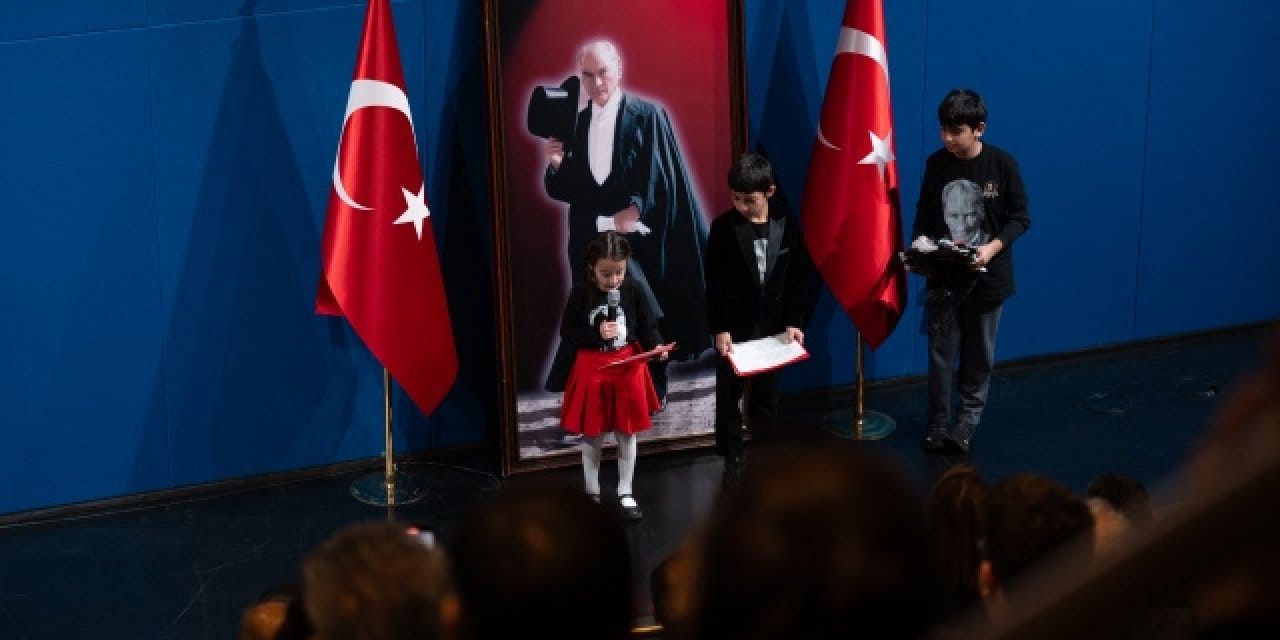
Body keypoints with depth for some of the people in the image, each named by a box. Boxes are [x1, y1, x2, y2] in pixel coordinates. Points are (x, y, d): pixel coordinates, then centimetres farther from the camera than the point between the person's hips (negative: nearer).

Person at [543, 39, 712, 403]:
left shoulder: (648, 116, -4)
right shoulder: (576, 125, 9)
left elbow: (658, 179, -9)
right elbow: (565, 191, 8)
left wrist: (633, 210, -19)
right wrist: (556, 165, -10)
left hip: (640, 237, -4)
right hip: (594, 240, 4)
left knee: (646, 314, 3)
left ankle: (653, 388, 15)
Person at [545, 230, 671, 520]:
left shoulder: (634, 290, -8)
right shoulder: (581, 293, -11)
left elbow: (648, 327, -1)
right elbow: (567, 333, -6)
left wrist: (656, 346, -21)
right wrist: (596, 334, -21)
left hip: (627, 367, 1)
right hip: (591, 369, -1)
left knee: (627, 433, 11)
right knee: (592, 435, 11)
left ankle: (625, 494, 25)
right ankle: (592, 494, 25)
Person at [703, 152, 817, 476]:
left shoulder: (788, 226, -6)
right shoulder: (724, 227, -11)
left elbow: (799, 279, 0)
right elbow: (715, 283, -10)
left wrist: (795, 322, -6)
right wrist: (720, 329, -14)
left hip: (772, 325, 2)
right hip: (734, 325, -1)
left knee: (767, 394, 13)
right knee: (729, 394, 8)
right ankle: (732, 456, 19)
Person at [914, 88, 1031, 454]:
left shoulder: (1002, 164, -10)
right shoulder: (936, 164, -2)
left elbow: (1020, 218, -5)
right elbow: (924, 215, 8)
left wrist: (993, 247, -20)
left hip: (987, 276, -1)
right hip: (943, 276, 1)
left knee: (979, 354, 9)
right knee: (941, 352, 2)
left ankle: (968, 420, 22)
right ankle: (938, 422, 14)